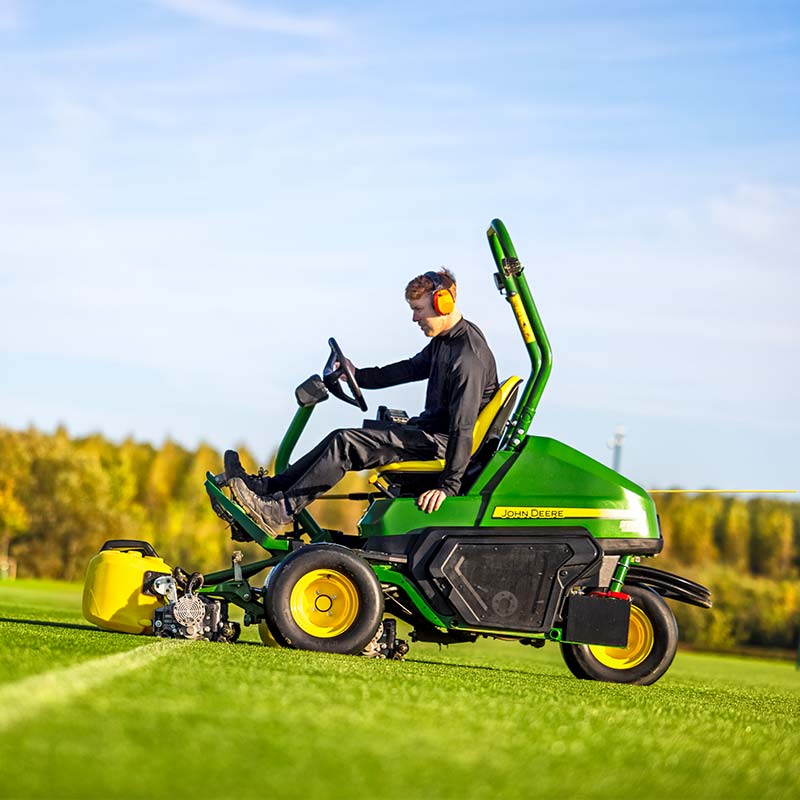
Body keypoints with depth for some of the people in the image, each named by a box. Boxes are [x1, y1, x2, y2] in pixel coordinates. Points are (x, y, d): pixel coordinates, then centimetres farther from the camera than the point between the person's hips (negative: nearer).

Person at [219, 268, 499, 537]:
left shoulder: (469, 357, -21)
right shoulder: (445, 339, 11)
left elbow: (463, 427, -25)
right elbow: (412, 368, 27)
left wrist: (448, 485, -28)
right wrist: (359, 376, 25)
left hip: (441, 441, -10)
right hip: (430, 428, 10)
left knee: (345, 444, -18)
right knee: (341, 440, 4)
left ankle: (279, 512, -20)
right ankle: (268, 487, 2)